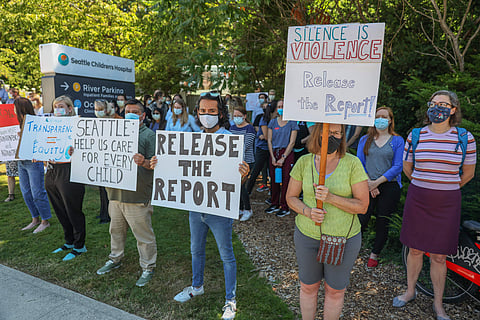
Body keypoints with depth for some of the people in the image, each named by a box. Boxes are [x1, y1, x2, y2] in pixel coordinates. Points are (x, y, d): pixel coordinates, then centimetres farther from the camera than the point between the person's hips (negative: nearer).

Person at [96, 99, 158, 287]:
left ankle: (148, 268, 19)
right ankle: (115, 259, 41)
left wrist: (144, 162, -35)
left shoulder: (149, 135, -6)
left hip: (137, 195, -7)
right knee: (116, 229, 21)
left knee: (143, 234, 3)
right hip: (116, 192, 7)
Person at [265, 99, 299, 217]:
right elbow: (269, 140, 6)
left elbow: (292, 142, -6)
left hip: (287, 153, -3)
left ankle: (285, 207, 7)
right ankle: (275, 204, 21)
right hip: (274, 152, 4)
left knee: (286, 180, -2)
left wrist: (283, 158, -12)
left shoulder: (292, 123, -1)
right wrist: (273, 157, -4)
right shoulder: (272, 122, 9)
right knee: (274, 179, 7)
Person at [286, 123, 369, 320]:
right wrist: (307, 211, -18)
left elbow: (362, 206, -11)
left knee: (335, 290, 16)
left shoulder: (352, 163, -11)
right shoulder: (304, 162, -5)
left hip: (343, 237, -1)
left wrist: (331, 198, -26)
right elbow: (291, 197, 2)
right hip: (307, 235, 2)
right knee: (308, 287, 19)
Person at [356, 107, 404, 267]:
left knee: (383, 223, 5)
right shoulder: (365, 140, 9)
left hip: (389, 186, 0)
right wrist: (368, 182, -10)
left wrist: (378, 182, -13)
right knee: (361, 220, -7)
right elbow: (359, 164, 4)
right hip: (368, 186, 1)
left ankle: (374, 254, 23)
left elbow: (398, 166, -4)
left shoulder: (397, 140, 4)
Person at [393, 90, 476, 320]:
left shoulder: (465, 138, -4)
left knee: (439, 256, 7)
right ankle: (410, 291, 34)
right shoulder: (415, 135, -1)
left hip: (446, 204, -1)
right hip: (417, 200, 1)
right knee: (415, 249, 13)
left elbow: (468, 173, 9)